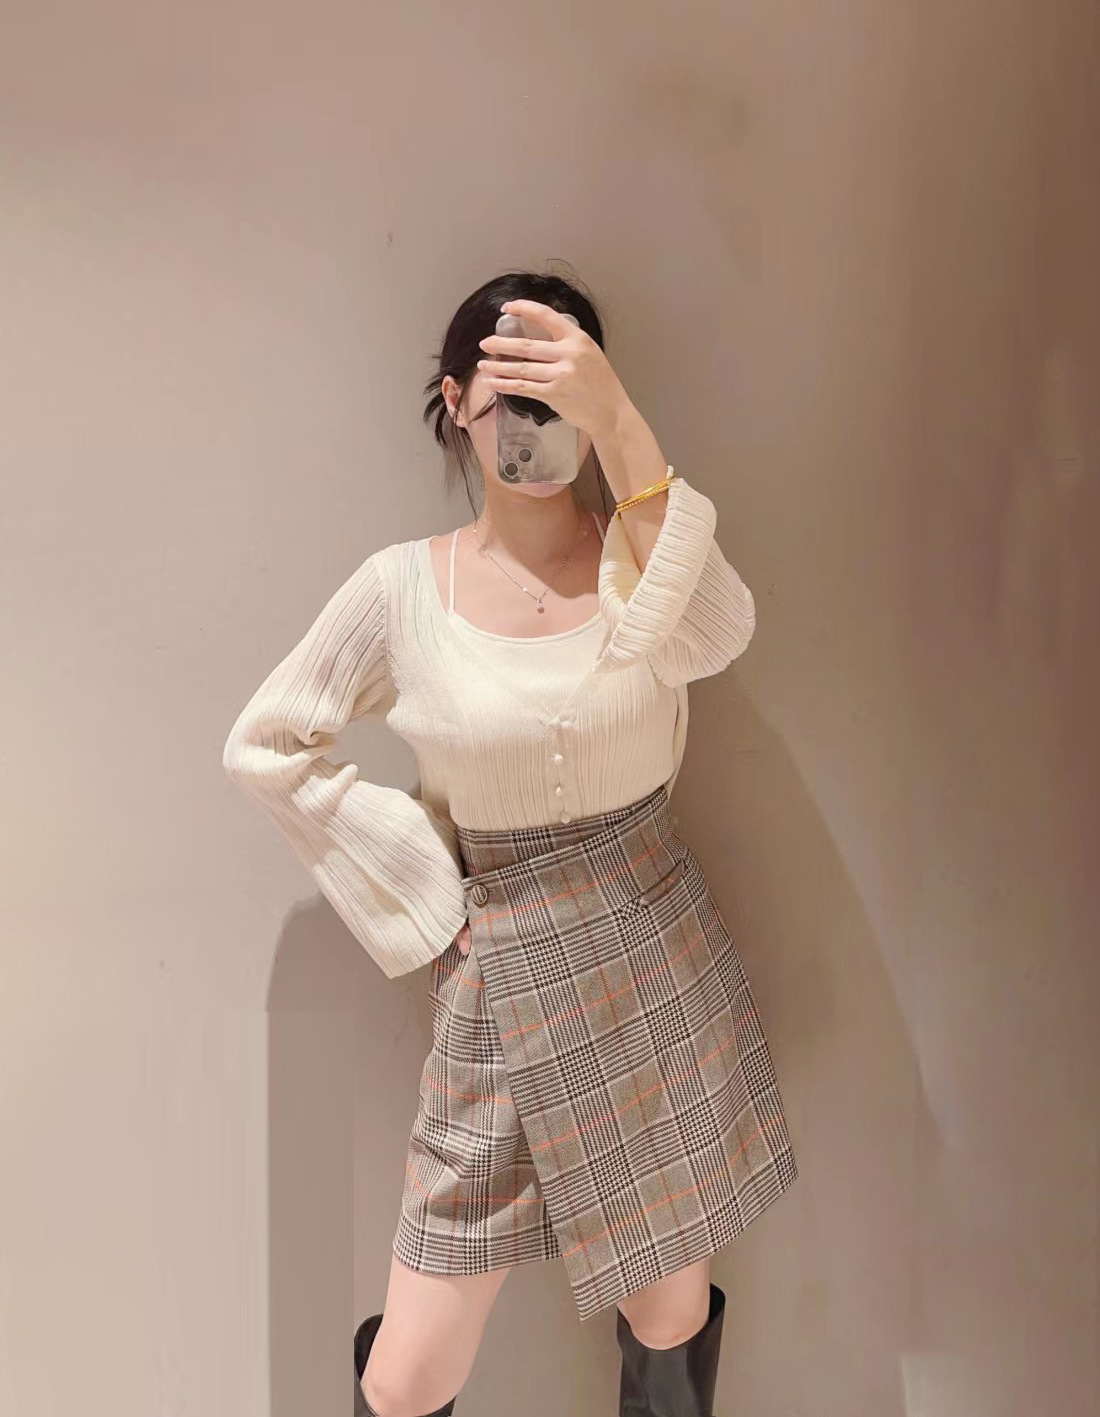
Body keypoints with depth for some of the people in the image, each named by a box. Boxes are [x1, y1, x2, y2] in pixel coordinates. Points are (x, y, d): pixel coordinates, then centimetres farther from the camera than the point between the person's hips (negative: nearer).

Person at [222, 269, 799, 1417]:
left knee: (672, 1320, 16)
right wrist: (415, 887, -1)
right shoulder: (405, 588, -4)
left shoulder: (644, 551, -2)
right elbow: (263, 747, 5)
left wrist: (616, 419, -31)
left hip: (660, 955, 1)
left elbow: (714, 635, -26)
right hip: (503, 985, -1)